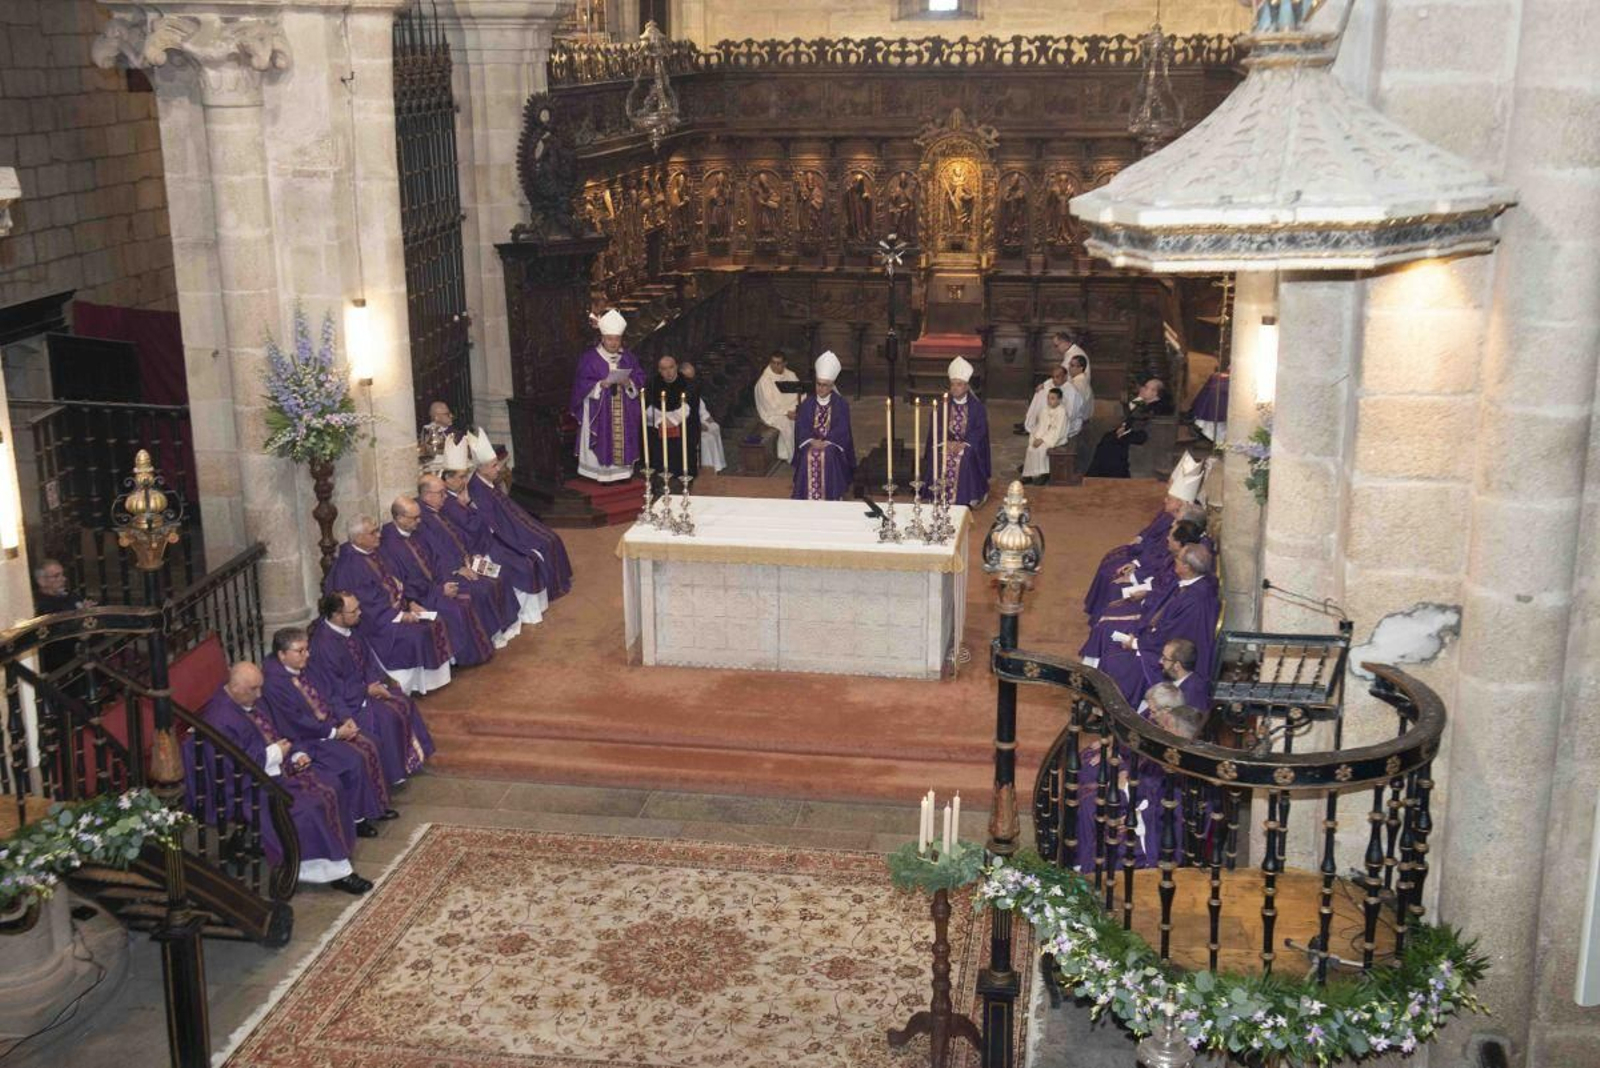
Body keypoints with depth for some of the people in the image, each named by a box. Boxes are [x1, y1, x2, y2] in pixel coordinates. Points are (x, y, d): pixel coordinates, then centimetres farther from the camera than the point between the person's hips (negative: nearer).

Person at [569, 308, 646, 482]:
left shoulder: (628, 358, 9)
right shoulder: (589, 358, -3)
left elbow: (640, 378, 7)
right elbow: (582, 383, -6)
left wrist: (629, 382, -14)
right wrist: (600, 385, -21)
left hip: (624, 413, 3)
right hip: (599, 412, -3)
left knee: (622, 440, 3)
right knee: (603, 442, -6)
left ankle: (622, 471, 9)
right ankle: (601, 473, -1)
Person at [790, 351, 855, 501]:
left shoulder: (840, 404, 2)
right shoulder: (807, 403, 9)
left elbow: (841, 429, -5)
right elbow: (800, 426, 2)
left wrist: (825, 442, -17)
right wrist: (811, 441, -15)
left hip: (832, 444, -2)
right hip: (810, 443, 2)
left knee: (828, 455, -33)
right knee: (808, 456, -30)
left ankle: (827, 499, -26)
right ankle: (808, 499, -25)